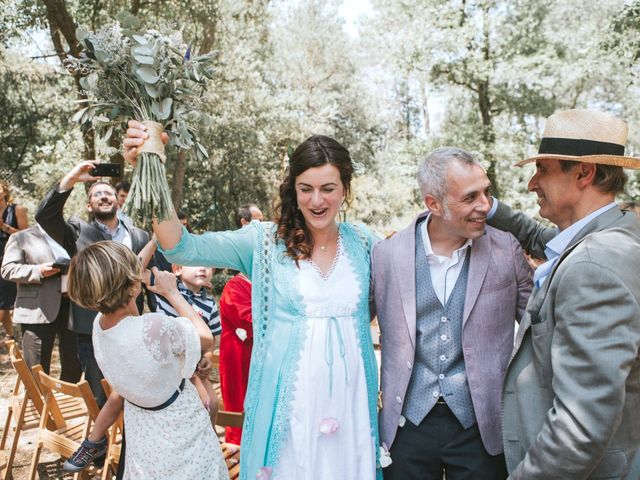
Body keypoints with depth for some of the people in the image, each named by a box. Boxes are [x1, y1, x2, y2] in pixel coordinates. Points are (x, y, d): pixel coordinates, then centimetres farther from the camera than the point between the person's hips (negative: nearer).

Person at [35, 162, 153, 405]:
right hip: (92, 334, -2)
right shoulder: (78, 232, 2)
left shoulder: (140, 236, 7)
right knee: (101, 402, 11)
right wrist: (70, 179, -22)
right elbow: (44, 215, -14)